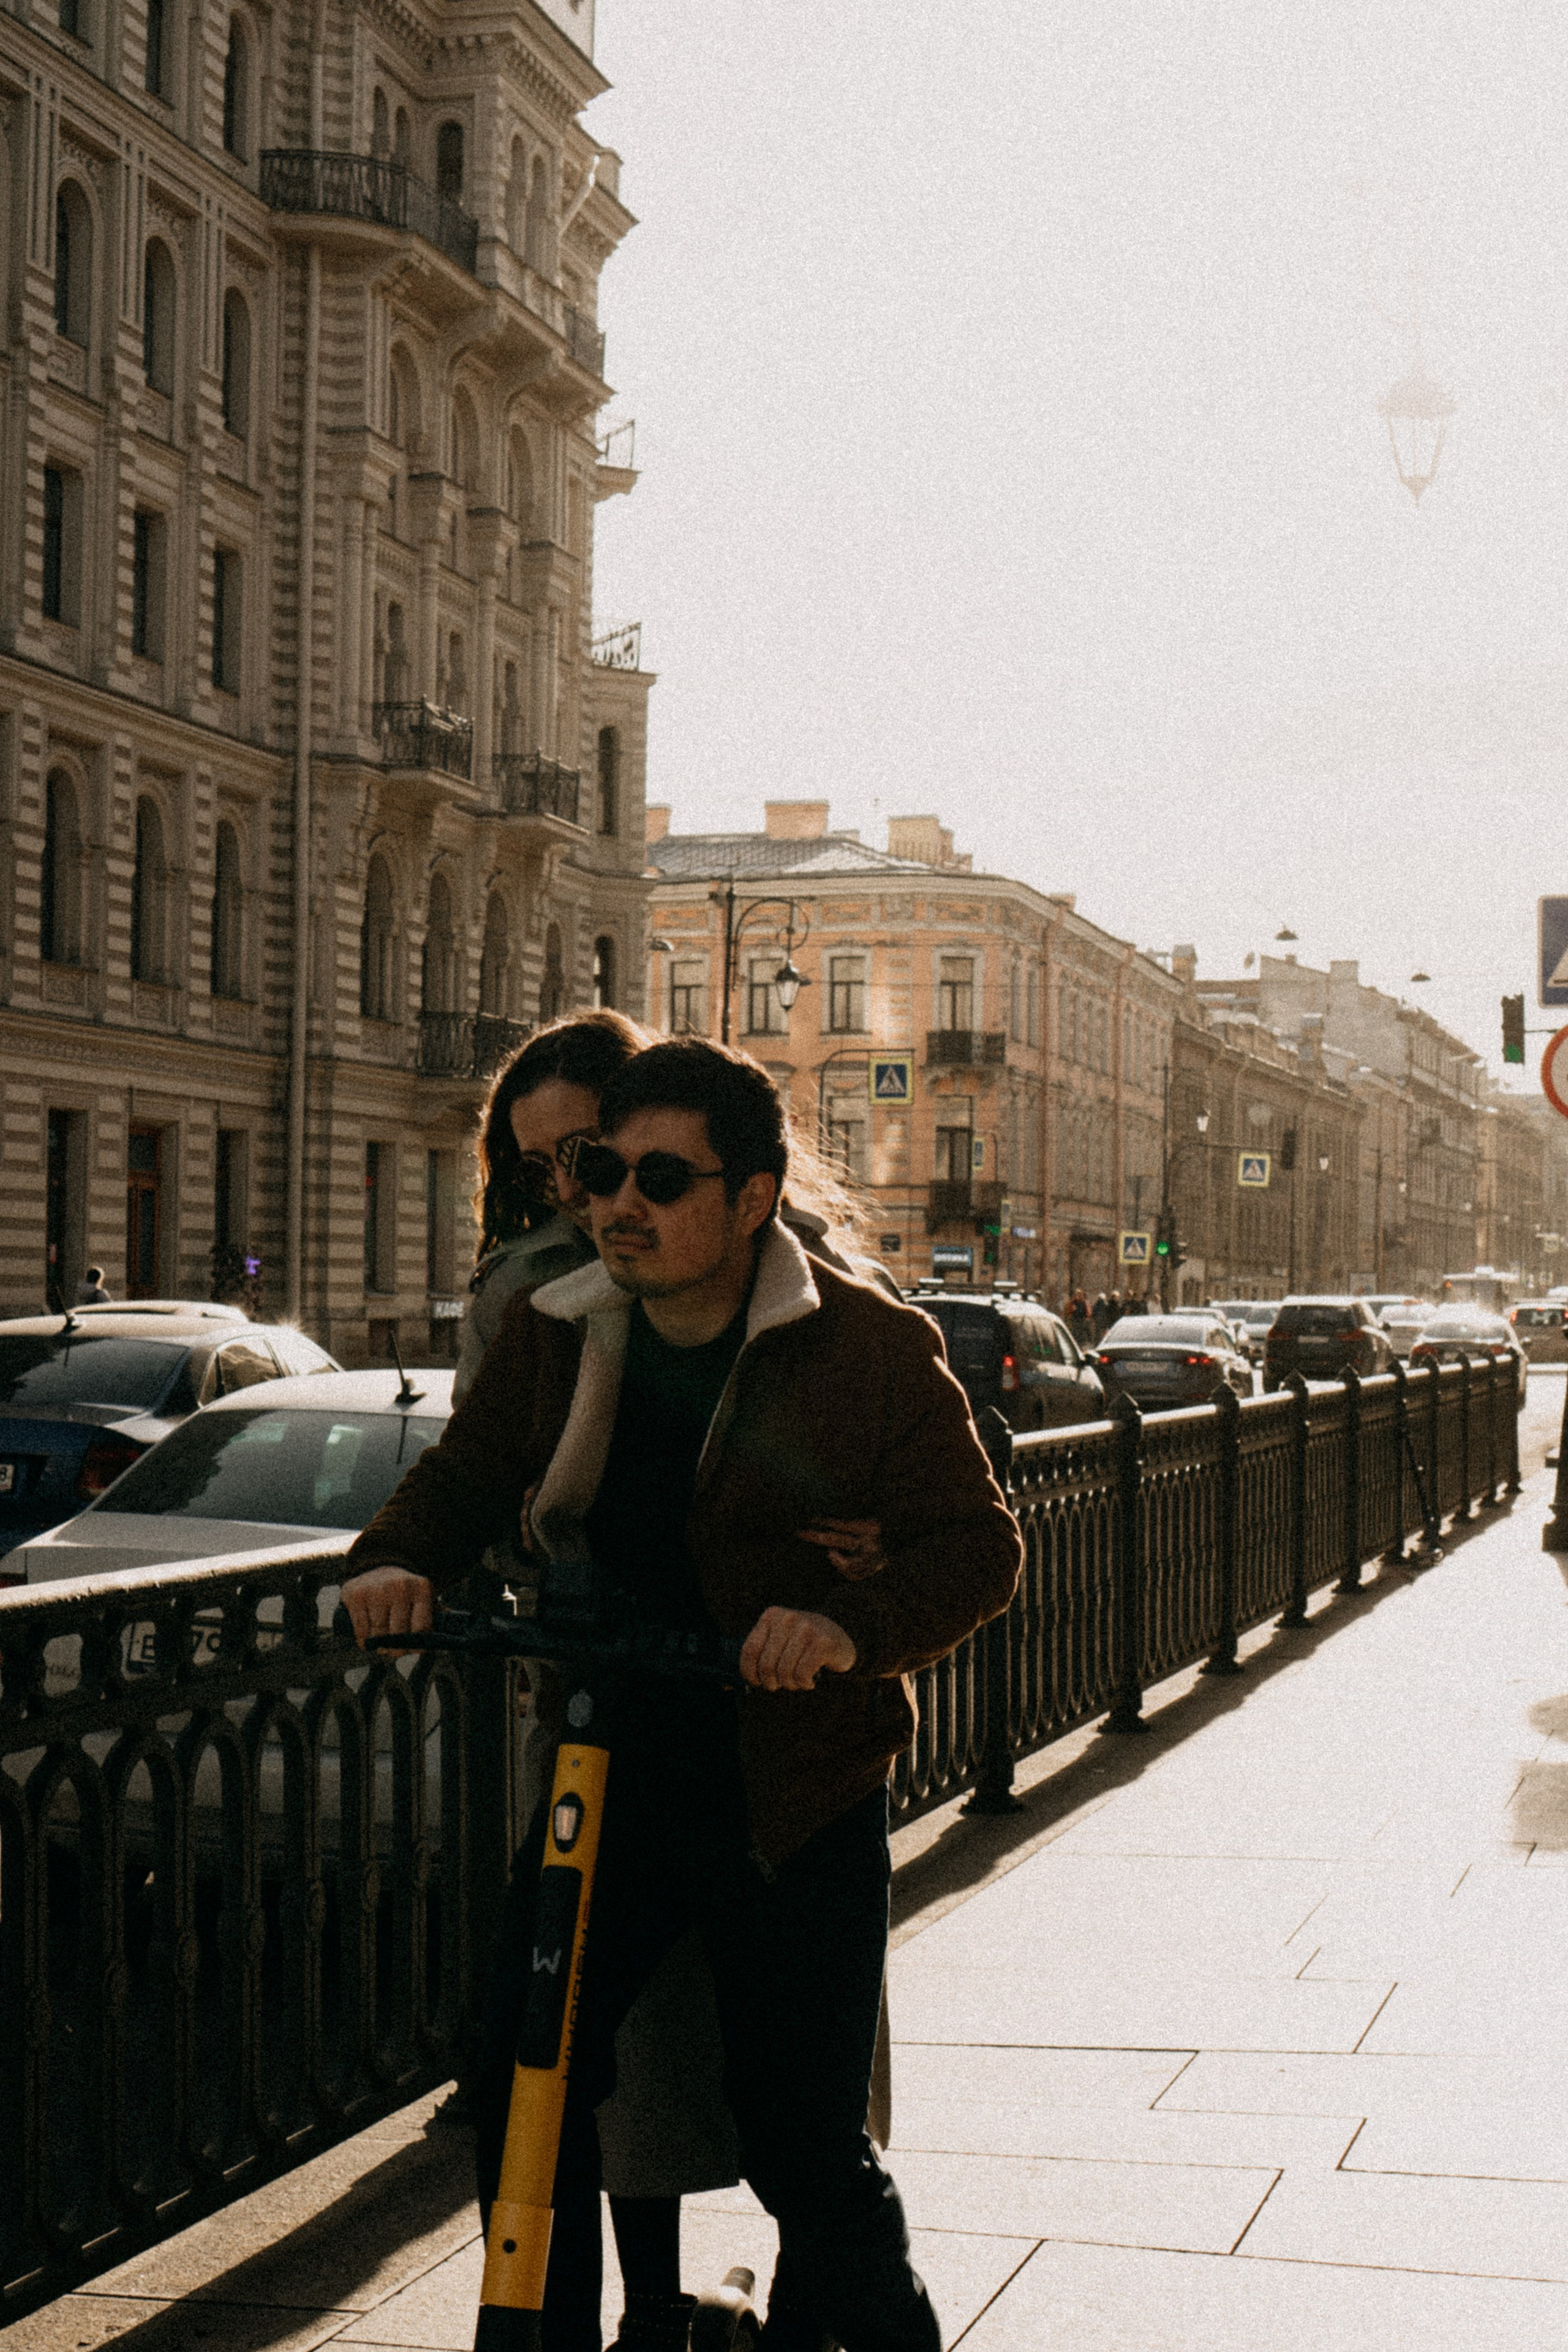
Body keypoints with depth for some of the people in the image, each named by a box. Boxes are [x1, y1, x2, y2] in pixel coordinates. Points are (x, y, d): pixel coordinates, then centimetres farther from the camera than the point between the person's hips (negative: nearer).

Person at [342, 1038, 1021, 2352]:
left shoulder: (874, 1351, -9)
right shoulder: (551, 1337, 3)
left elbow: (977, 1543, -10)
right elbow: (466, 1477, 13)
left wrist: (856, 1625, -30)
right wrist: (399, 1559, -11)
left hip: (799, 1810, -3)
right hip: (602, 1785, 4)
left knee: (808, 2148, 2)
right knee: (524, 2098, 0)